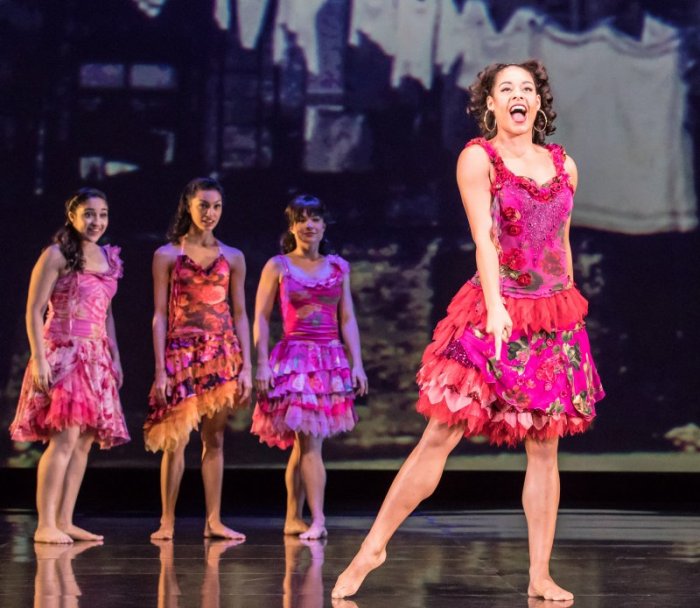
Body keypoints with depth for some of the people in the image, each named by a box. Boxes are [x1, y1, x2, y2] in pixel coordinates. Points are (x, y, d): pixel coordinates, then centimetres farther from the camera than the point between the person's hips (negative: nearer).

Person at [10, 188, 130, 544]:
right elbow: (34, 311, -8)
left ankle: (65, 521, 9)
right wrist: (39, 359, -16)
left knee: (84, 441, 4)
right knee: (65, 437, -15)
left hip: (96, 358, 7)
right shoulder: (57, 255, -6)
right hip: (63, 354, -7)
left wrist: (115, 357, 17)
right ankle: (45, 525, -13)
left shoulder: (107, 257, 15)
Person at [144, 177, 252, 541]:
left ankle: (213, 521, 8)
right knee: (176, 438, -6)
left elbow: (240, 315, 10)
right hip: (181, 351, -2)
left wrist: (246, 367, 3)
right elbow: (160, 315, 1)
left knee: (214, 438, 4)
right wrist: (160, 369, -6)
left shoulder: (232, 258, 10)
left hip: (222, 352, 3)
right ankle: (167, 521, 0)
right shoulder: (167, 255, 3)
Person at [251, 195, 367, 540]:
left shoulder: (338, 267, 11)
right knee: (308, 441, -13)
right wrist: (262, 365, -7)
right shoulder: (277, 266, 2)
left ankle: (293, 518, 14)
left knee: (304, 443, 7)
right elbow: (261, 319, 1)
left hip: (331, 359, 4)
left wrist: (357, 364, 4)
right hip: (294, 357, -4)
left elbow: (347, 319, 11)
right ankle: (317, 520, -16)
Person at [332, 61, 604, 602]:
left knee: (544, 447, 3)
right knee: (441, 434, -6)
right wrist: (494, 307, -27)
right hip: (495, 313, -4)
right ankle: (373, 548, 4)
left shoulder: (564, 166, 11)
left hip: (555, 318, 4)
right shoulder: (478, 158, -3)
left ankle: (541, 577, 9)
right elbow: (484, 237, -14)